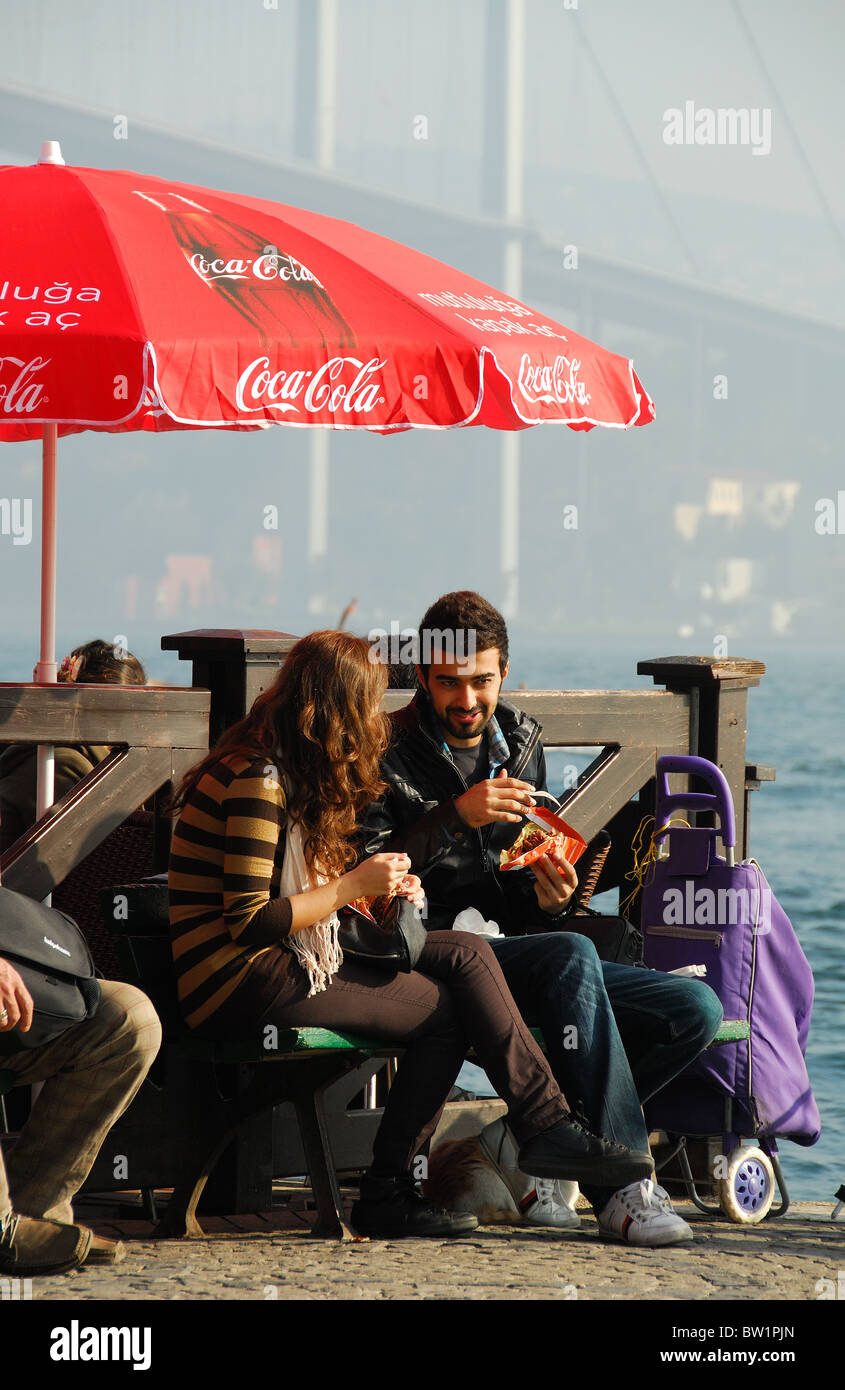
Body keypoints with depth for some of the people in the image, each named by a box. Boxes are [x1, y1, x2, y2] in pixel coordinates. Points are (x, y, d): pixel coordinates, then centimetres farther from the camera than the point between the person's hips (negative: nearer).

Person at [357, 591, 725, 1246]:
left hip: (517, 955, 7)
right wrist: (454, 817, -22)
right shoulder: (389, 754, -3)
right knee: (571, 953, -36)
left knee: (696, 1009, -10)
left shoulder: (520, 743, 16)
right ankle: (620, 1185, -36)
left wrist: (548, 897, -4)